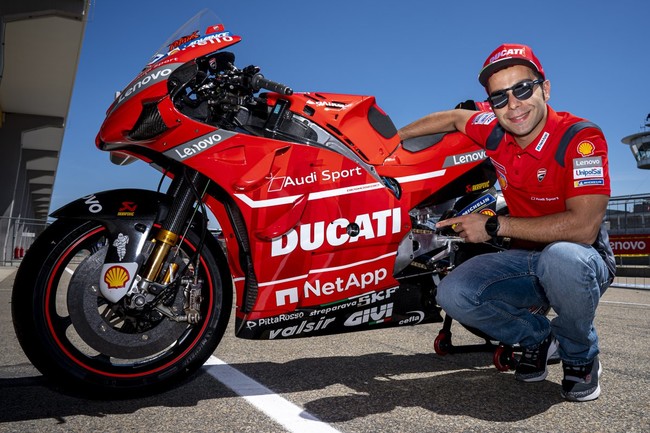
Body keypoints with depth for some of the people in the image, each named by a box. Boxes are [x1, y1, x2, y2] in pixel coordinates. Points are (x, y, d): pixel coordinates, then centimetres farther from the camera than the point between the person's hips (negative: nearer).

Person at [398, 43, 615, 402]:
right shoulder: (495, 130, -5)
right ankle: (536, 336, 10)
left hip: (583, 261, -4)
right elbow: (454, 118, 17)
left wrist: (495, 226, -26)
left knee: (562, 257, -40)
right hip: (525, 258, 4)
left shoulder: (580, 137, -20)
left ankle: (581, 355, -7)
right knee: (453, 294, -19)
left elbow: (584, 227, -30)